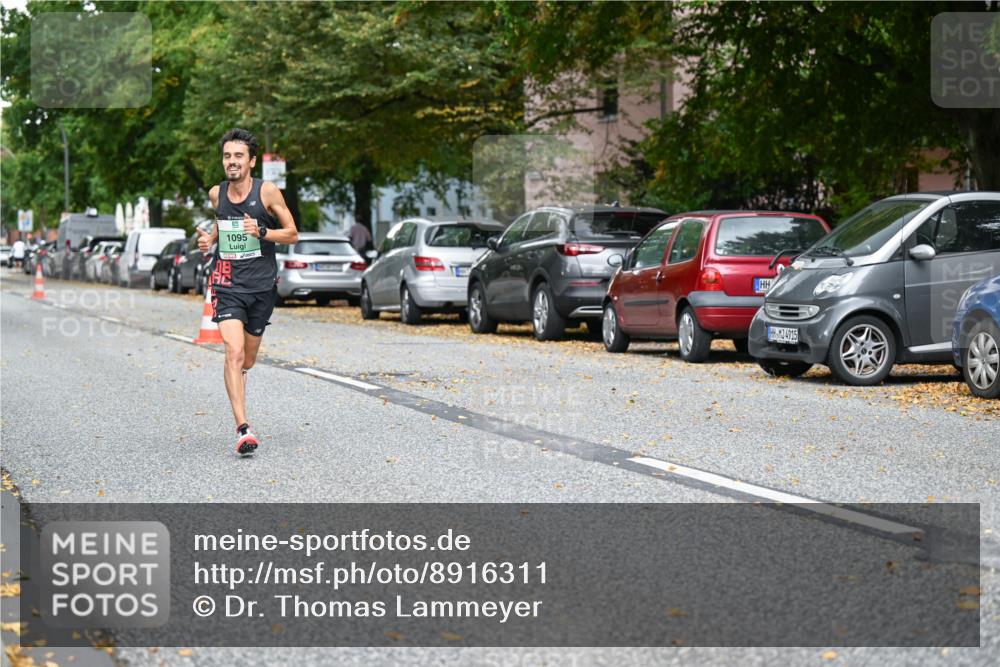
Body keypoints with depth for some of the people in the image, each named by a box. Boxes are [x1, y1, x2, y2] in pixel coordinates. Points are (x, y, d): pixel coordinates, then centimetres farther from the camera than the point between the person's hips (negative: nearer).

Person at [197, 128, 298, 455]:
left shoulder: (267, 191, -6)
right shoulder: (216, 193, 3)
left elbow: (292, 234, -1)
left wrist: (261, 232, -17)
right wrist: (210, 237, 5)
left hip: (262, 284, 0)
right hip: (227, 283, 0)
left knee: (248, 360, 12)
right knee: (234, 353, -19)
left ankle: (238, 403, 45)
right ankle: (243, 429, -22)